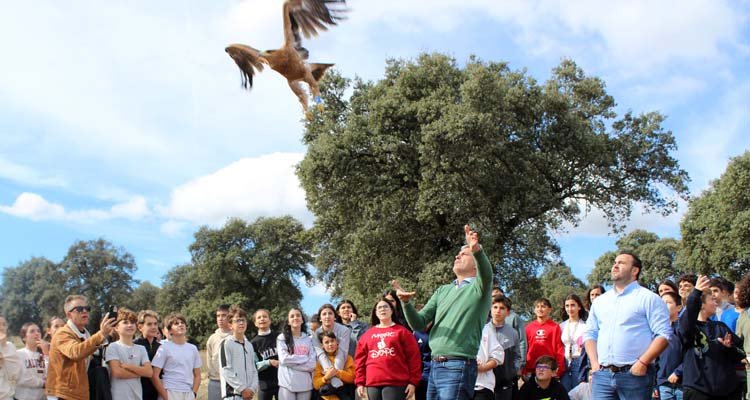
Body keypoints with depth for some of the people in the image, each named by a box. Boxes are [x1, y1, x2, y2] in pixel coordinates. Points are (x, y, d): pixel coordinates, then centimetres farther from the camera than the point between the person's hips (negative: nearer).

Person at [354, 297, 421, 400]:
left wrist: (413, 382, -5)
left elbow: (413, 358, 1)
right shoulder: (367, 334, 16)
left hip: (395, 384, -4)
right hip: (372, 384, 4)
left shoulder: (402, 331, 5)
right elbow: (360, 359, 14)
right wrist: (360, 382, 7)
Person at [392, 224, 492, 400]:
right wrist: (406, 303, -9)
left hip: (459, 367, -6)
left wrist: (477, 251, -44)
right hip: (435, 365, 6)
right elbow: (418, 323, 11)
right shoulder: (443, 290, 18)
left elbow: (486, 275, -24)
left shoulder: (479, 287, 1)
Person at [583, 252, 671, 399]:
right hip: (602, 375, 5)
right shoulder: (599, 301, 17)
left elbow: (664, 335, -7)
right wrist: (594, 363, 5)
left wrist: (642, 363, -14)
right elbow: (590, 334, 20)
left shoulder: (648, 298, 0)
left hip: (634, 375, -4)